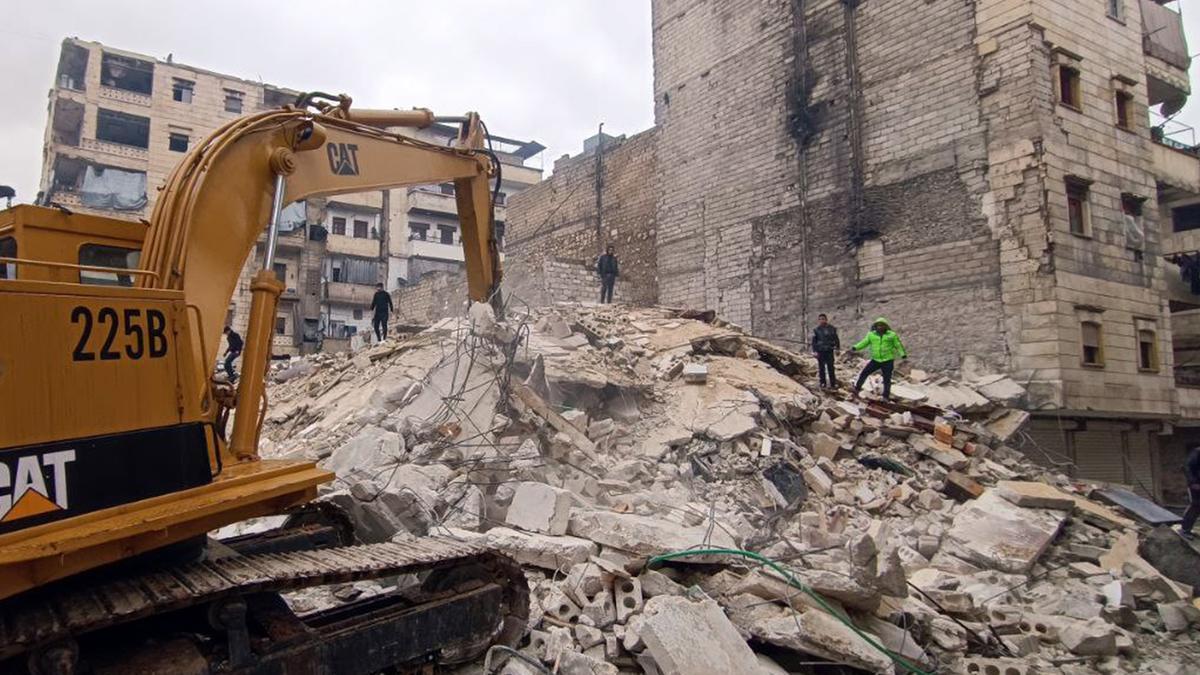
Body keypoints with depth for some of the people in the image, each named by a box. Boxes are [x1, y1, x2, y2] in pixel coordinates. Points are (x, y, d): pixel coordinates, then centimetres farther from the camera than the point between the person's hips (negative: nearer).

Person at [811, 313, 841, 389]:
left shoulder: (831, 329, 2)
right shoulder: (816, 330, 1)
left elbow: (836, 339, 10)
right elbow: (814, 341, 3)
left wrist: (837, 348, 7)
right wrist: (814, 351, -4)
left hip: (829, 351, 0)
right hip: (820, 351, 0)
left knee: (831, 367, 0)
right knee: (822, 368, 5)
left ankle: (833, 383, 6)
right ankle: (823, 383, 14)